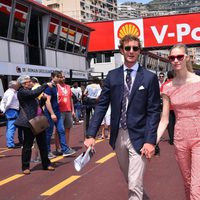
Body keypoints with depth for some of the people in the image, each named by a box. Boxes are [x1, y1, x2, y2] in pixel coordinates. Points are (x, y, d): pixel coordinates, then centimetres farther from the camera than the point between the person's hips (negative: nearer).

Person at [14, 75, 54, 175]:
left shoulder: (29, 91, 17)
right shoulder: (22, 92, -9)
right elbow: (34, 93, -25)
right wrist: (45, 85, -18)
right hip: (29, 122, -8)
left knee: (43, 144, 12)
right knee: (27, 145, 0)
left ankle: (46, 164, 22)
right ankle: (25, 167, 12)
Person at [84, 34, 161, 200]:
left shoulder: (150, 77, -3)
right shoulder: (112, 76, 5)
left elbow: (154, 111, -6)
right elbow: (102, 105, 2)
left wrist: (150, 140, -15)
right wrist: (91, 134, -5)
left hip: (138, 137, -4)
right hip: (118, 136, 4)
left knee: (135, 185, -6)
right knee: (130, 180, 21)